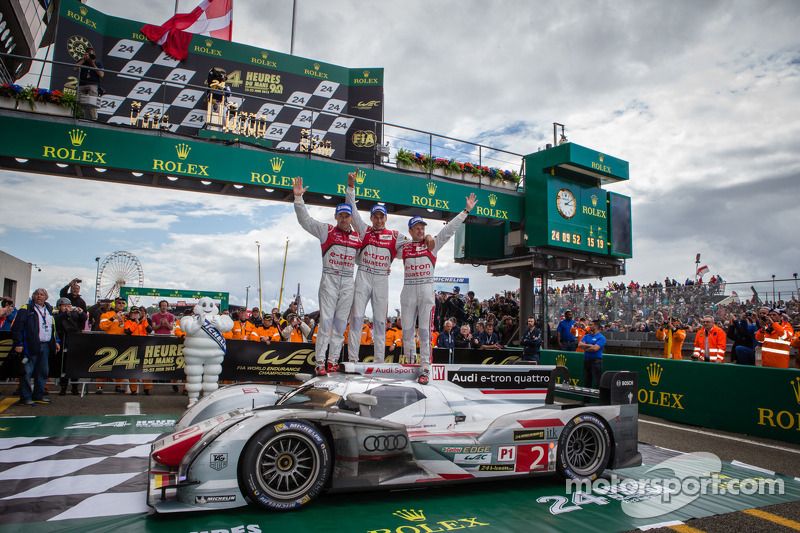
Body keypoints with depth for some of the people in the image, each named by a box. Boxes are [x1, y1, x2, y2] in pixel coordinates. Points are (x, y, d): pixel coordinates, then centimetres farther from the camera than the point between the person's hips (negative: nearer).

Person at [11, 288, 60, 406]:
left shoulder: (49, 310, 17)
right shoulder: (25, 310, -2)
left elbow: (53, 328, 23)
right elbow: (16, 328, -8)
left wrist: (56, 341, 15)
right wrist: (18, 343, -15)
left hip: (46, 346, 6)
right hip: (31, 346, -6)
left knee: (43, 372, 10)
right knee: (27, 372, -4)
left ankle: (39, 395, 19)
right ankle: (25, 397, 2)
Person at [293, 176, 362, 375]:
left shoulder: (358, 237, 11)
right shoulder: (326, 230, 1)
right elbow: (305, 220, -5)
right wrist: (298, 197, -15)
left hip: (348, 282, 4)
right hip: (329, 280, -4)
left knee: (340, 322, 6)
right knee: (326, 320, -7)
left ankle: (333, 361, 14)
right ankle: (320, 362, -2)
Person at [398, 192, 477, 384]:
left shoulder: (432, 244, 8)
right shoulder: (403, 247, 12)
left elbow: (449, 229, 5)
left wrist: (466, 210, 2)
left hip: (426, 291, -2)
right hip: (408, 291, 2)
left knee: (425, 331, -4)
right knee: (407, 330, 6)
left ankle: (425, 369, -5)